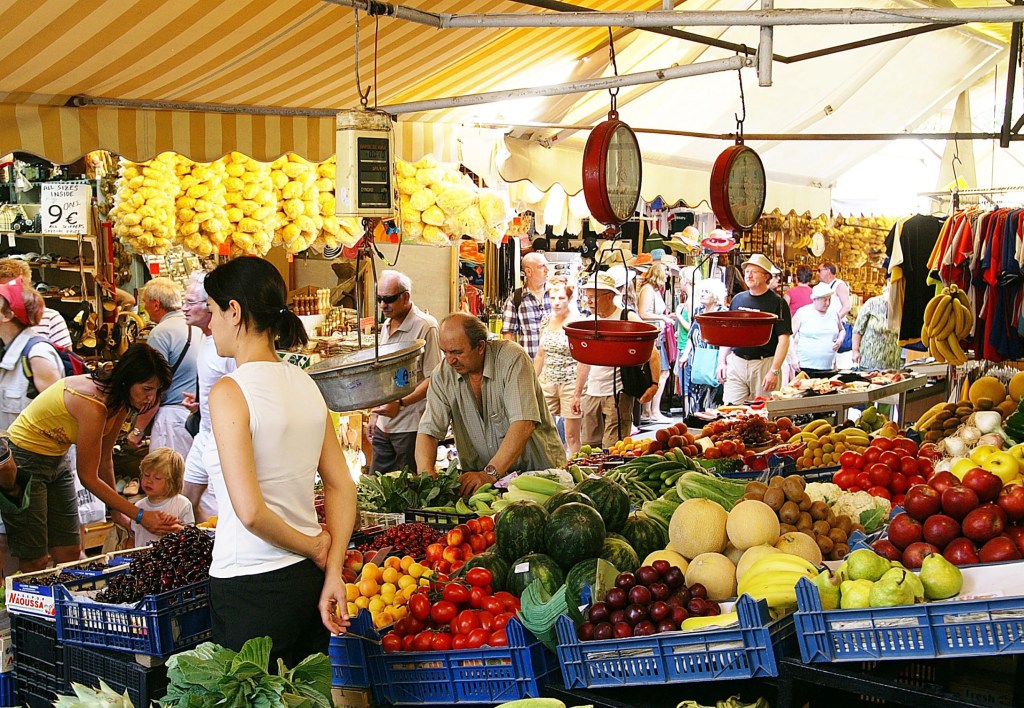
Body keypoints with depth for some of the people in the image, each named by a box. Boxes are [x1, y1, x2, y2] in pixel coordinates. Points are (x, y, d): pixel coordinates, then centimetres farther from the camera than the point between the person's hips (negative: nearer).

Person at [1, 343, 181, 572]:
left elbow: (105, 460, 4)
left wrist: (118, 512, 1)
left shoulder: (120, 402, -5)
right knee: (35, 561, -5)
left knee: (70, 554, 5)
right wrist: (140, 516, -22)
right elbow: (88, 476, -23)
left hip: (56, 461, 9)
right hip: (22, 461, -9)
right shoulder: (93, 405, -31)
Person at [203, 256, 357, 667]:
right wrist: (333, 573, 4)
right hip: (308, 580, 7)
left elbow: (250, 511, -22)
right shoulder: (305, 384, 6)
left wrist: (313, 548, -7)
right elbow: (342, 487, 7)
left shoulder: (230, 392, -15)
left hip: (251, 588, -7)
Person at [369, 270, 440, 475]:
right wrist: (375, 412, 18)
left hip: (410, 427, -8)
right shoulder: (387, 325, 13)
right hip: (383, 425, 8)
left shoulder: (425, 326, -13)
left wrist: (400, 404, -26)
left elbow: (432, 379, -17)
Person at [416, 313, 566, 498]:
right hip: (479, 474, 4)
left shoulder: (512, 358, -17)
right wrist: (426, 472, -28)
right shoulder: (442, 375, -3)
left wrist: (491, 473, -34)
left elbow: (524, 424, -25)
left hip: (539, 468, -4)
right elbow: (428, 431, -7)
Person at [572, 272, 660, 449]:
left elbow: (652, 354, -5)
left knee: (612, 450, -12)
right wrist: (577, 393, 20)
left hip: (617, 393, -6)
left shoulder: (628, 318, -5)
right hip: (591, 393, 6)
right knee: (588, 446, 5)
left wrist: (654, 385, -17)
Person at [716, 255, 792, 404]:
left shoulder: (777, 303, -3)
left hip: (765, 364, -4)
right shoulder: (738, 299, 12)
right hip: (735, 363, 4)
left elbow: (783, 339, -8)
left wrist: (774, 371, -16)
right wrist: (721, 362, 9)